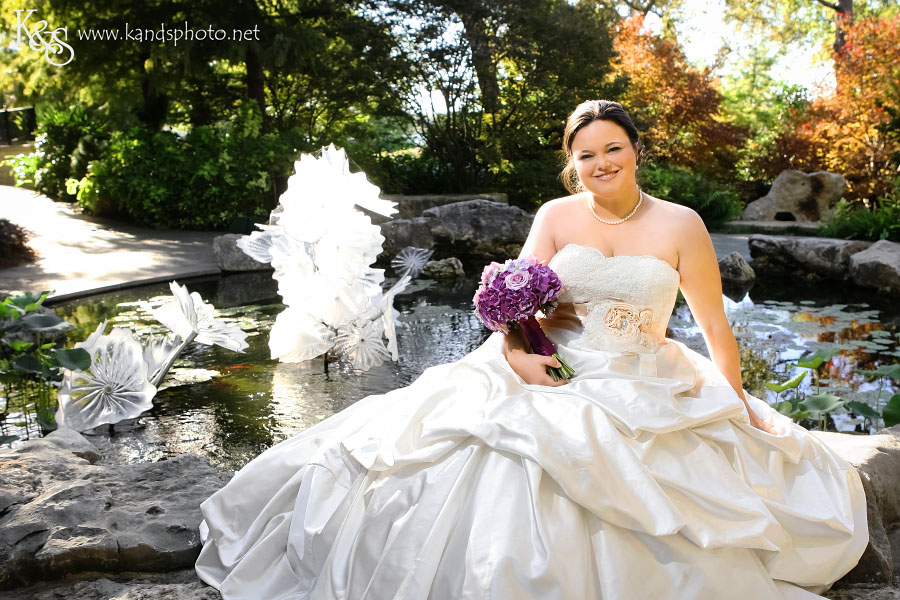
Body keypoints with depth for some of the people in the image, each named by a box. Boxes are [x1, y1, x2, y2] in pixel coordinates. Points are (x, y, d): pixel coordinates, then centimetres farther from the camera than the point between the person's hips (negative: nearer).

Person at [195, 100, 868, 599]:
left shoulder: (681, 225, -1)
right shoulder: (556, 216, 4)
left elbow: (716, 326, 4)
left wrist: (741, 408, 8)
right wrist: (515, 349, -22)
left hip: (647, 394, 1)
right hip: (553, 379, 0)